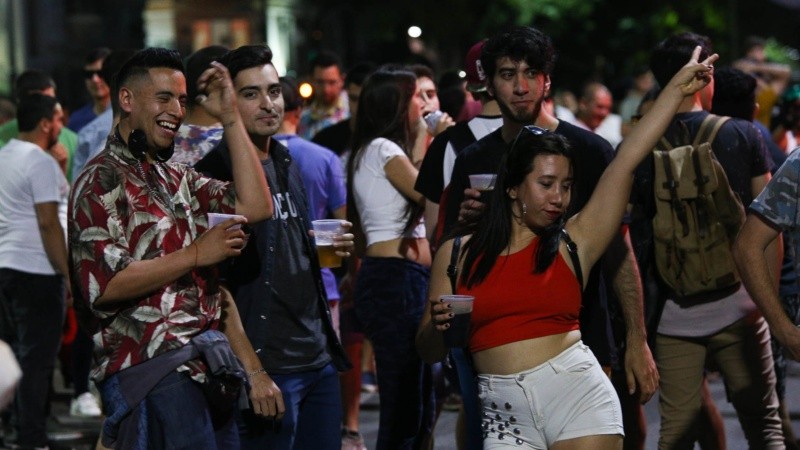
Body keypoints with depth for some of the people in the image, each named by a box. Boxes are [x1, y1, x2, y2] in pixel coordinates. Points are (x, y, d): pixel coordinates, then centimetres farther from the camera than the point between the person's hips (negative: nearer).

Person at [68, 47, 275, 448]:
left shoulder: (177, 179, 21)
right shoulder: (101, 182, -5)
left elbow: (254, 208, 7)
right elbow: (103, 284, -16)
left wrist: (230, 117, 7)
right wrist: (196, 254, -16)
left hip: (206, 368, 8)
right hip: (152, 372, -8)